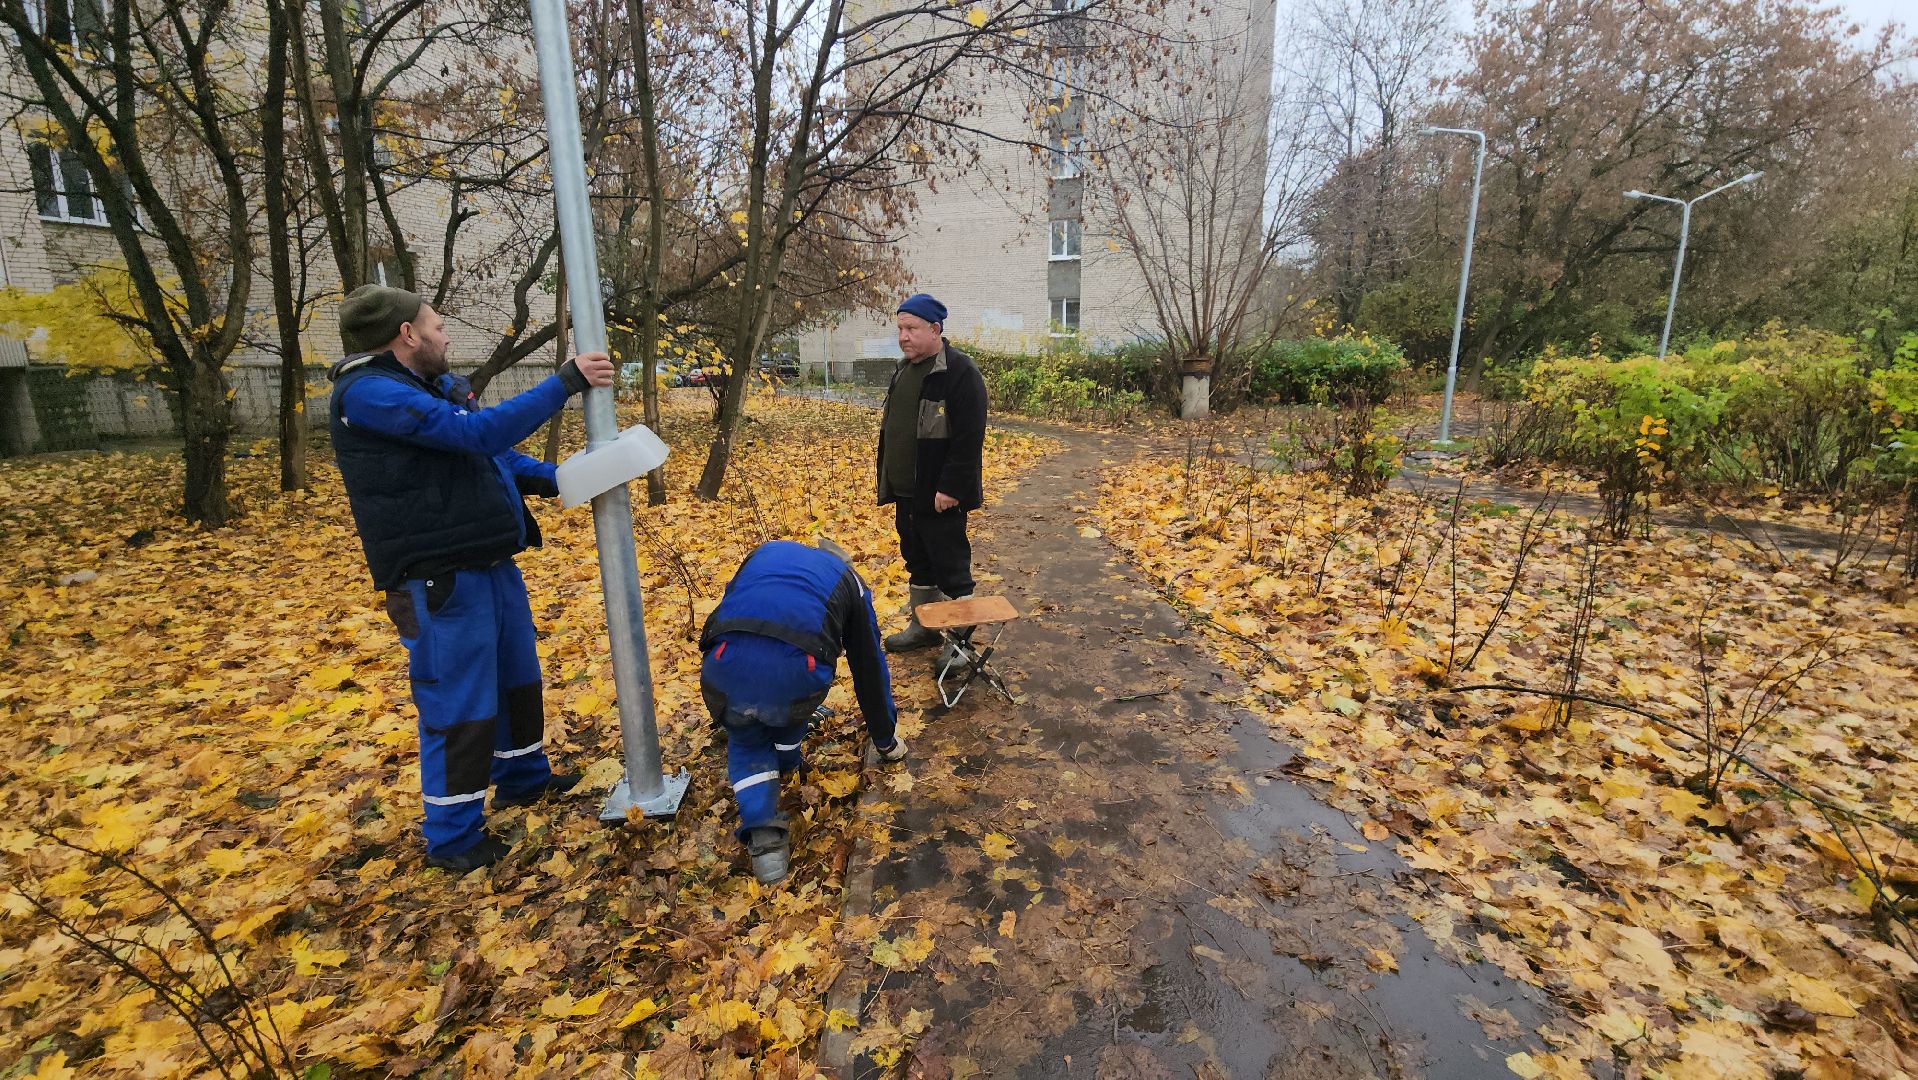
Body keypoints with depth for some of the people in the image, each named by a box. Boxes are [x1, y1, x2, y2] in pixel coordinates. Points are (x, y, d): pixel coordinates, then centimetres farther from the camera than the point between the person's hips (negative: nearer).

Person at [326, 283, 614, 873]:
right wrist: (566, 382, -24)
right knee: (459, 703, 1)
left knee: (518, 678, 21)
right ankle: (451, 836, 18)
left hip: (491, 565, 9)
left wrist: (560, 480, 5)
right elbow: (480, 431, -27)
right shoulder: (368, 393, -16)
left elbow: (498, 455, 19)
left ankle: (523, 777, 41)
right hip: (441, 582, -9)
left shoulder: (438, 384, 13)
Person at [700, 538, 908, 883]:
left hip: (726, 668, 2)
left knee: (745, 745, 30)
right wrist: (886, 739, 49)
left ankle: (761, 832, 13)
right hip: (795, 673, -1)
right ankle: (786, 761, 53)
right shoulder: (848, 580, 29)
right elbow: (870, 667, 35)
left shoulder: (765, 552, 36)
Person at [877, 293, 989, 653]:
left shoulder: (960, 371, -15)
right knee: (917, 562, 18)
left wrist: (951, 488, -22)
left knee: (951, 567, 1)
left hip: (938, 495, -8)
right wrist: (889, 481, 18)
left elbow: (969, 438, -20)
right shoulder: (904, 369, 12)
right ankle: (922, 626, 32)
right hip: (905, 491, 9)